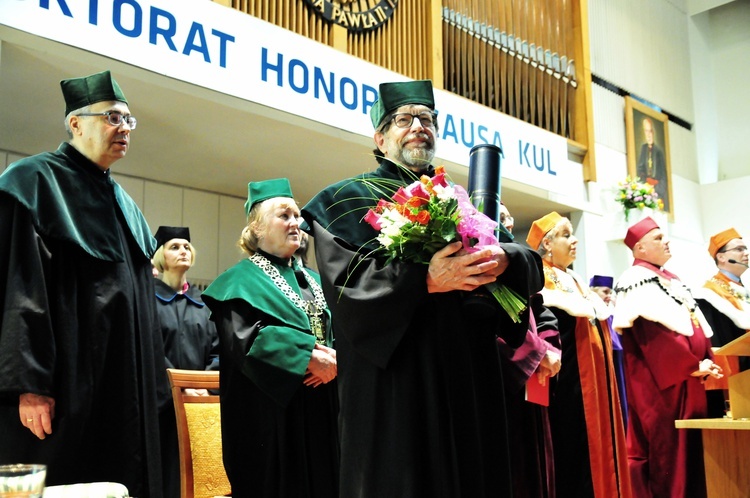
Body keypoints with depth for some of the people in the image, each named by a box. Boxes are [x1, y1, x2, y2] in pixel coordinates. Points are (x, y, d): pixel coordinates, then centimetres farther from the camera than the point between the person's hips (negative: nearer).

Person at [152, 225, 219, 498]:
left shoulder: (202, 302, 14)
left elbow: (216, 350, 8)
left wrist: (207, 387, -8)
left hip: (200, 400, 4)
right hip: (161, 400, -4)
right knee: (163, 472, -2)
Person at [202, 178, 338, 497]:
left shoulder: (313, 279, 19)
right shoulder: (242, 280, -1)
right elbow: (245, 339, -17)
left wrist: (334, 358, -12)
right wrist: (308, 356, -22)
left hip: (320, 412, 6)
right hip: (271, 414, -6)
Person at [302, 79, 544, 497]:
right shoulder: (349, 199, 4)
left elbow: (531, 265, 9)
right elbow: (346, 282, -12)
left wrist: (504, 259, -15)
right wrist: (426, 280, -24)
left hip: (470, 376, 5)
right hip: (395, 382, -4)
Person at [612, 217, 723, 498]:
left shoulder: (670, 279, 20)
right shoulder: (637, 282, -9)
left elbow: (696, 325, 19)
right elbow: (653, 332, -19)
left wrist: (706, 362, 4)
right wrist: (692, 366, -17)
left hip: (687, 381, 9)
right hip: (660, 382, -9)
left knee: (690, 446, 10)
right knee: (666, 450, -6)